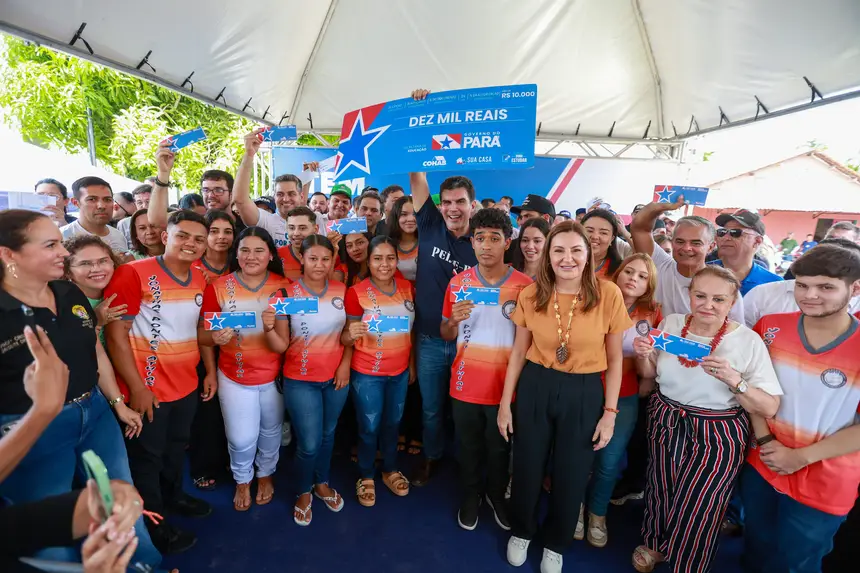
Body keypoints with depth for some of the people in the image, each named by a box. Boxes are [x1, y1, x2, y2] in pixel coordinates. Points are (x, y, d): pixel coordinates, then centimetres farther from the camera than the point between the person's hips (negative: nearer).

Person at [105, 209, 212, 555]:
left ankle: (173, 495, 50)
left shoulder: (200, 279, 2)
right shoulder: (133, 273, -18)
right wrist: (137, 387, -18)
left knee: (176, 447, 26)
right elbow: (116, 334, -18)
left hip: (187, 384, 6)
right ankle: (152, 524, 35)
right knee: (147, 457, 14)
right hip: (148, 388, -6)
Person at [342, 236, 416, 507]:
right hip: (367, 374, -4)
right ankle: (366, 477, 36)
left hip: (400, 371, 4)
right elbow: (346, 339, -12)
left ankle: (390, 471, 44)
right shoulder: (356, 292, -16)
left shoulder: (407, 288, -3)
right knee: (369, 428, 11)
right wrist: (352, 333, -34)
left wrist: (412, 364, 10)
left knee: (392, 423, 21)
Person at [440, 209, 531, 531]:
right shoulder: (458, 283, -3)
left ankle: (497, 496, 46)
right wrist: (454, 321, -16)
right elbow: (446, 335, 4)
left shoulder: (525, 285, -9)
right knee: (468, 447, 19)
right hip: (465, 384, 1)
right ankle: (471, 496, 44)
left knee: (499, 448, 19)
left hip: (505, 385, -1)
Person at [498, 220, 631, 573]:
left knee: (571, 476, 16)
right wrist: (505, 403, 3)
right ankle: (522, 532, 48)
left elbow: (614, 359, -3)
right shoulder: (531, 295, -8)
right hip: (535, 387, 1)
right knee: (527, 468, 17)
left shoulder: (608, 294, -13)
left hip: (584, 393, -1)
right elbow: (519, 352, 1)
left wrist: (610, 412, -3)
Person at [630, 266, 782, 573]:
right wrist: (644, 355, -14)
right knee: (661, 493, 20)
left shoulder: (748, 341, -16)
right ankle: (655, 543, 51)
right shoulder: (671, 323, -5)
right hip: (666, 423, 3)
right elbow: (650, 374, 8)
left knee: (696, 507, 10)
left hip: (718, 435, -3)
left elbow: (770, 408, -15)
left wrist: (733, 379, -31)